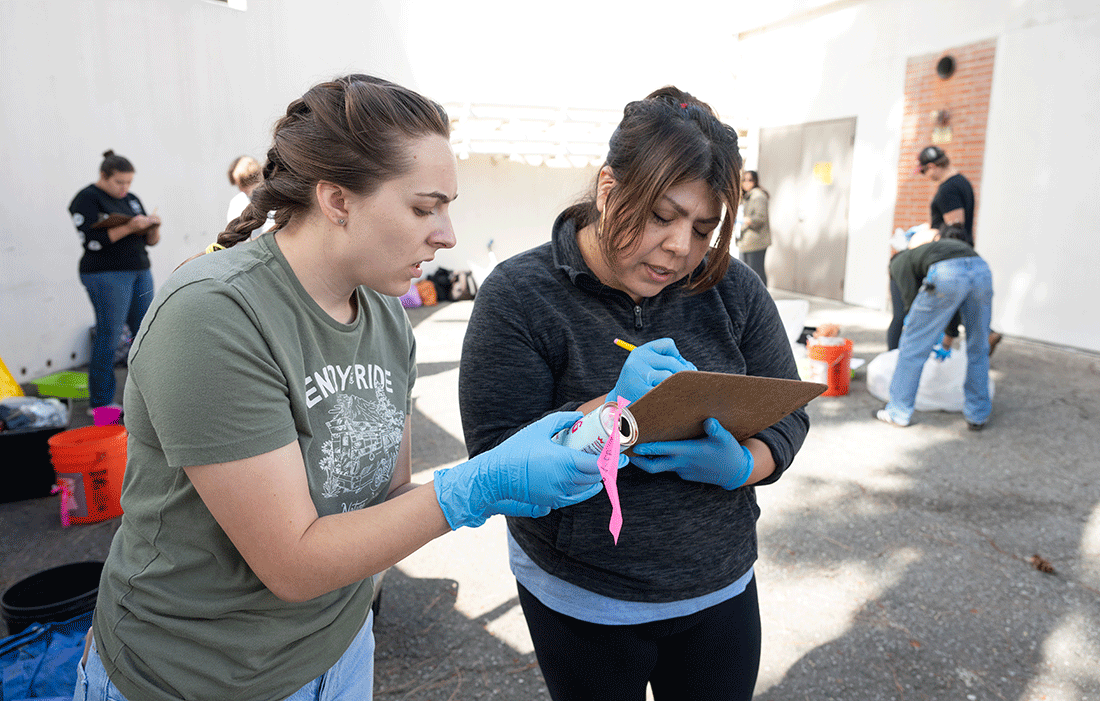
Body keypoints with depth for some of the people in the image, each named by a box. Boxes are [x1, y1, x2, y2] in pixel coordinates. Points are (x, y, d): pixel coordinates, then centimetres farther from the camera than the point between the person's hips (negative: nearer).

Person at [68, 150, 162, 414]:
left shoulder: (131, 199, 16)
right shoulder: (87, 199, -4)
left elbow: (150, 241, 16)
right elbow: (92, 241, -15)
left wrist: (153, 227, -6)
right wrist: (129, 227, -21)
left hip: (140, 272, 7)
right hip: (106, 275, -7)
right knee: (109, 336, -6)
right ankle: (99, 402, 4)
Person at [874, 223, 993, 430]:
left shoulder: (900, 261, 27)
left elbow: (912, 297, 10)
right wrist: (950, 335, 56)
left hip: (947, 275, -5)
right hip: (982, 271, 6)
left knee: (913, 345, 11)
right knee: (978, 349, 23)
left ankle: (898, 412, 22)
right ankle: (977, 414, 34)